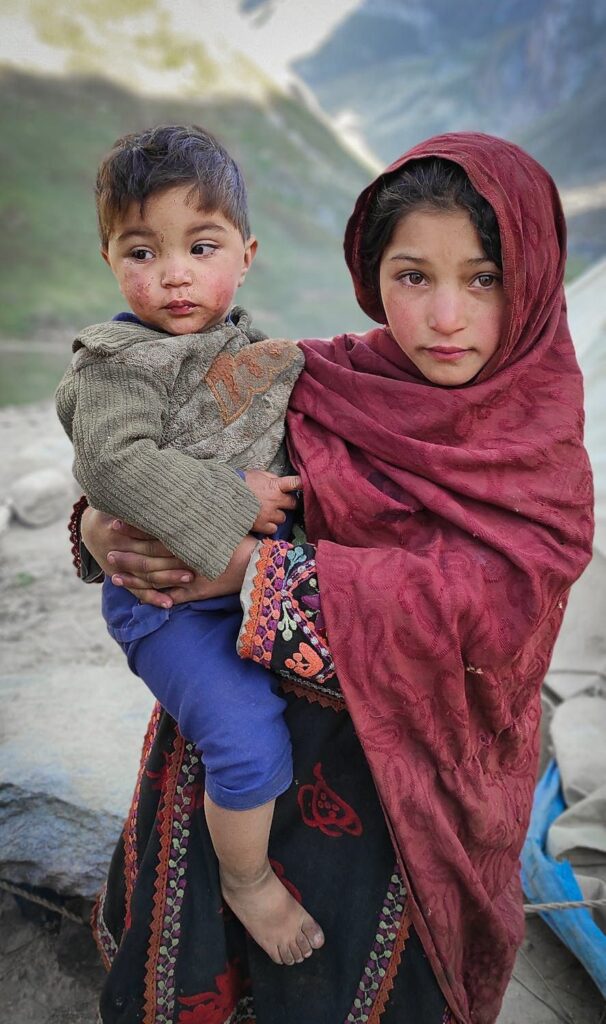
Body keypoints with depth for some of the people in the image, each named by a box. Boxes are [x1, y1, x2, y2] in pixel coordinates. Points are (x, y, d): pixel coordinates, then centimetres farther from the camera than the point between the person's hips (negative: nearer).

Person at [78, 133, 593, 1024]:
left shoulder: (537, 444, -10)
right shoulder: (321, 385, -5)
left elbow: (485, 602, -25)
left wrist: (259, 573, -28)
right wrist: (104, 522, -18)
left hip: (400, 778, -2)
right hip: (248, 736, 2)